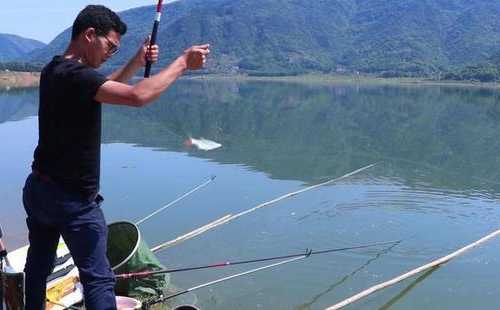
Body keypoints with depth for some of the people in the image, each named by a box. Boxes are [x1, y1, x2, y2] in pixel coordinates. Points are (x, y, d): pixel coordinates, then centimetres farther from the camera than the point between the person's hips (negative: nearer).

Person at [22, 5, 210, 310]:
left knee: (38, 267, 24)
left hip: (38, 189, 10)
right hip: (72, 198, -9)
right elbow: (138, 96, -36)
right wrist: (183, 63, -25)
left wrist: (137, 62, 9)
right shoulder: (76, 75, -23)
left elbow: (103, 88, 21)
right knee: (98, 279, -4)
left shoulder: (54, 70, 7)